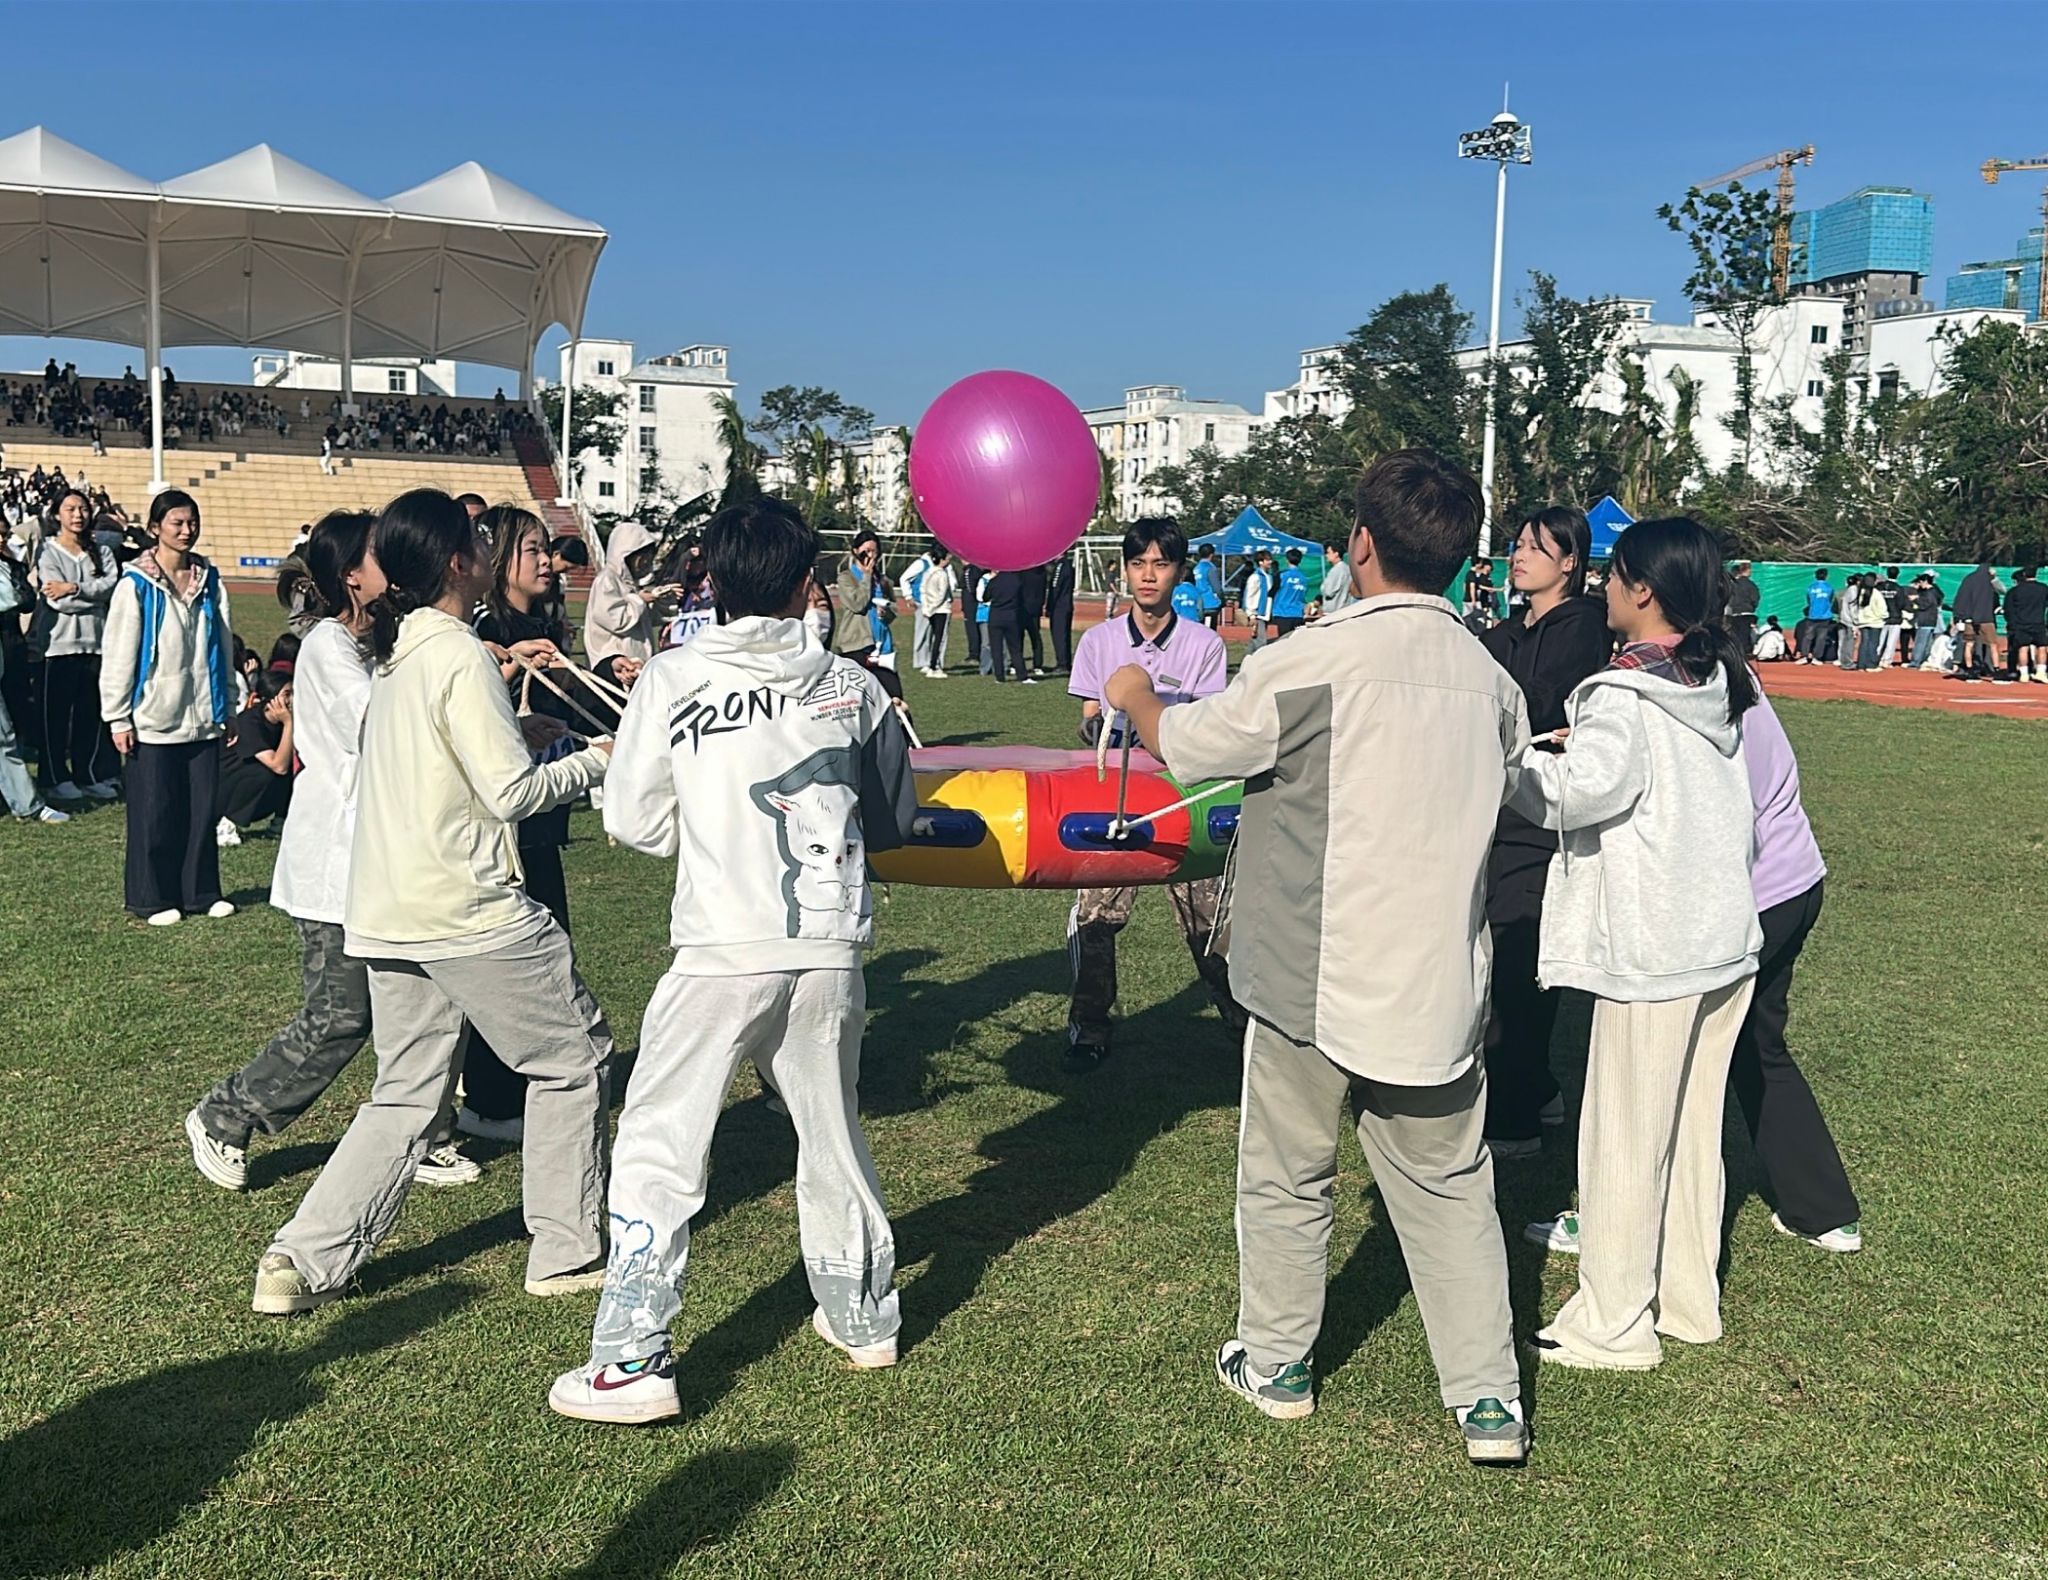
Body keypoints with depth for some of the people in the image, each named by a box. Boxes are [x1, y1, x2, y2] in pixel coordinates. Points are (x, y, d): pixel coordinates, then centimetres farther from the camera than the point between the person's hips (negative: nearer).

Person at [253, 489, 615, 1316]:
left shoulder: (396, 652, 12)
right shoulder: (461, 656, -15)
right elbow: (513, 791, -16)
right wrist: (597, 758, -2)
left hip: (387, 911, 8)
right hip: (470, 909, -8)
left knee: (405, 1095, 15)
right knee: (571, 1058, 9)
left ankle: (303, 1259, 9)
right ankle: (568, 1251, 16)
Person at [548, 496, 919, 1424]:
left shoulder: (673, 679, -4)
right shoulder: (854, 686, 3)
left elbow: (633, 824, 1)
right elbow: (894, 822, 14)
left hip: (723, 952, -3)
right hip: (830, 951, 4)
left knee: (659, 1149, 6)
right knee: (832, 1138, 21)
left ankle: (633, 1360, 4)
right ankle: (862, 1317, 36)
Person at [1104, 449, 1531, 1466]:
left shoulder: (1314, 660, -16)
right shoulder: (1490, 678, 1)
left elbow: (1186, 747, -4)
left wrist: (1134, 698, 17)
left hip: (1313, 977, -4)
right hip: (1439, 987, 4)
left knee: (1286, 1178, 15)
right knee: (1448, 1188, 16)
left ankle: (1275, 1364, 32)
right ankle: (1488, 1400, 19)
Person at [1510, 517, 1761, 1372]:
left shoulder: (1626, 697, -17)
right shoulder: (1727, 684, 7)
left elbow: (1573, 795, -28)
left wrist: (1515, 754, -11)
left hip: (1652, 951, -8)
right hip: (1727, 940, 8)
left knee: (1625, 1138, 1)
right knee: (1696, 1131, 17)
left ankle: (1613, 1324, 10)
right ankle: (1689, 1302, 29)